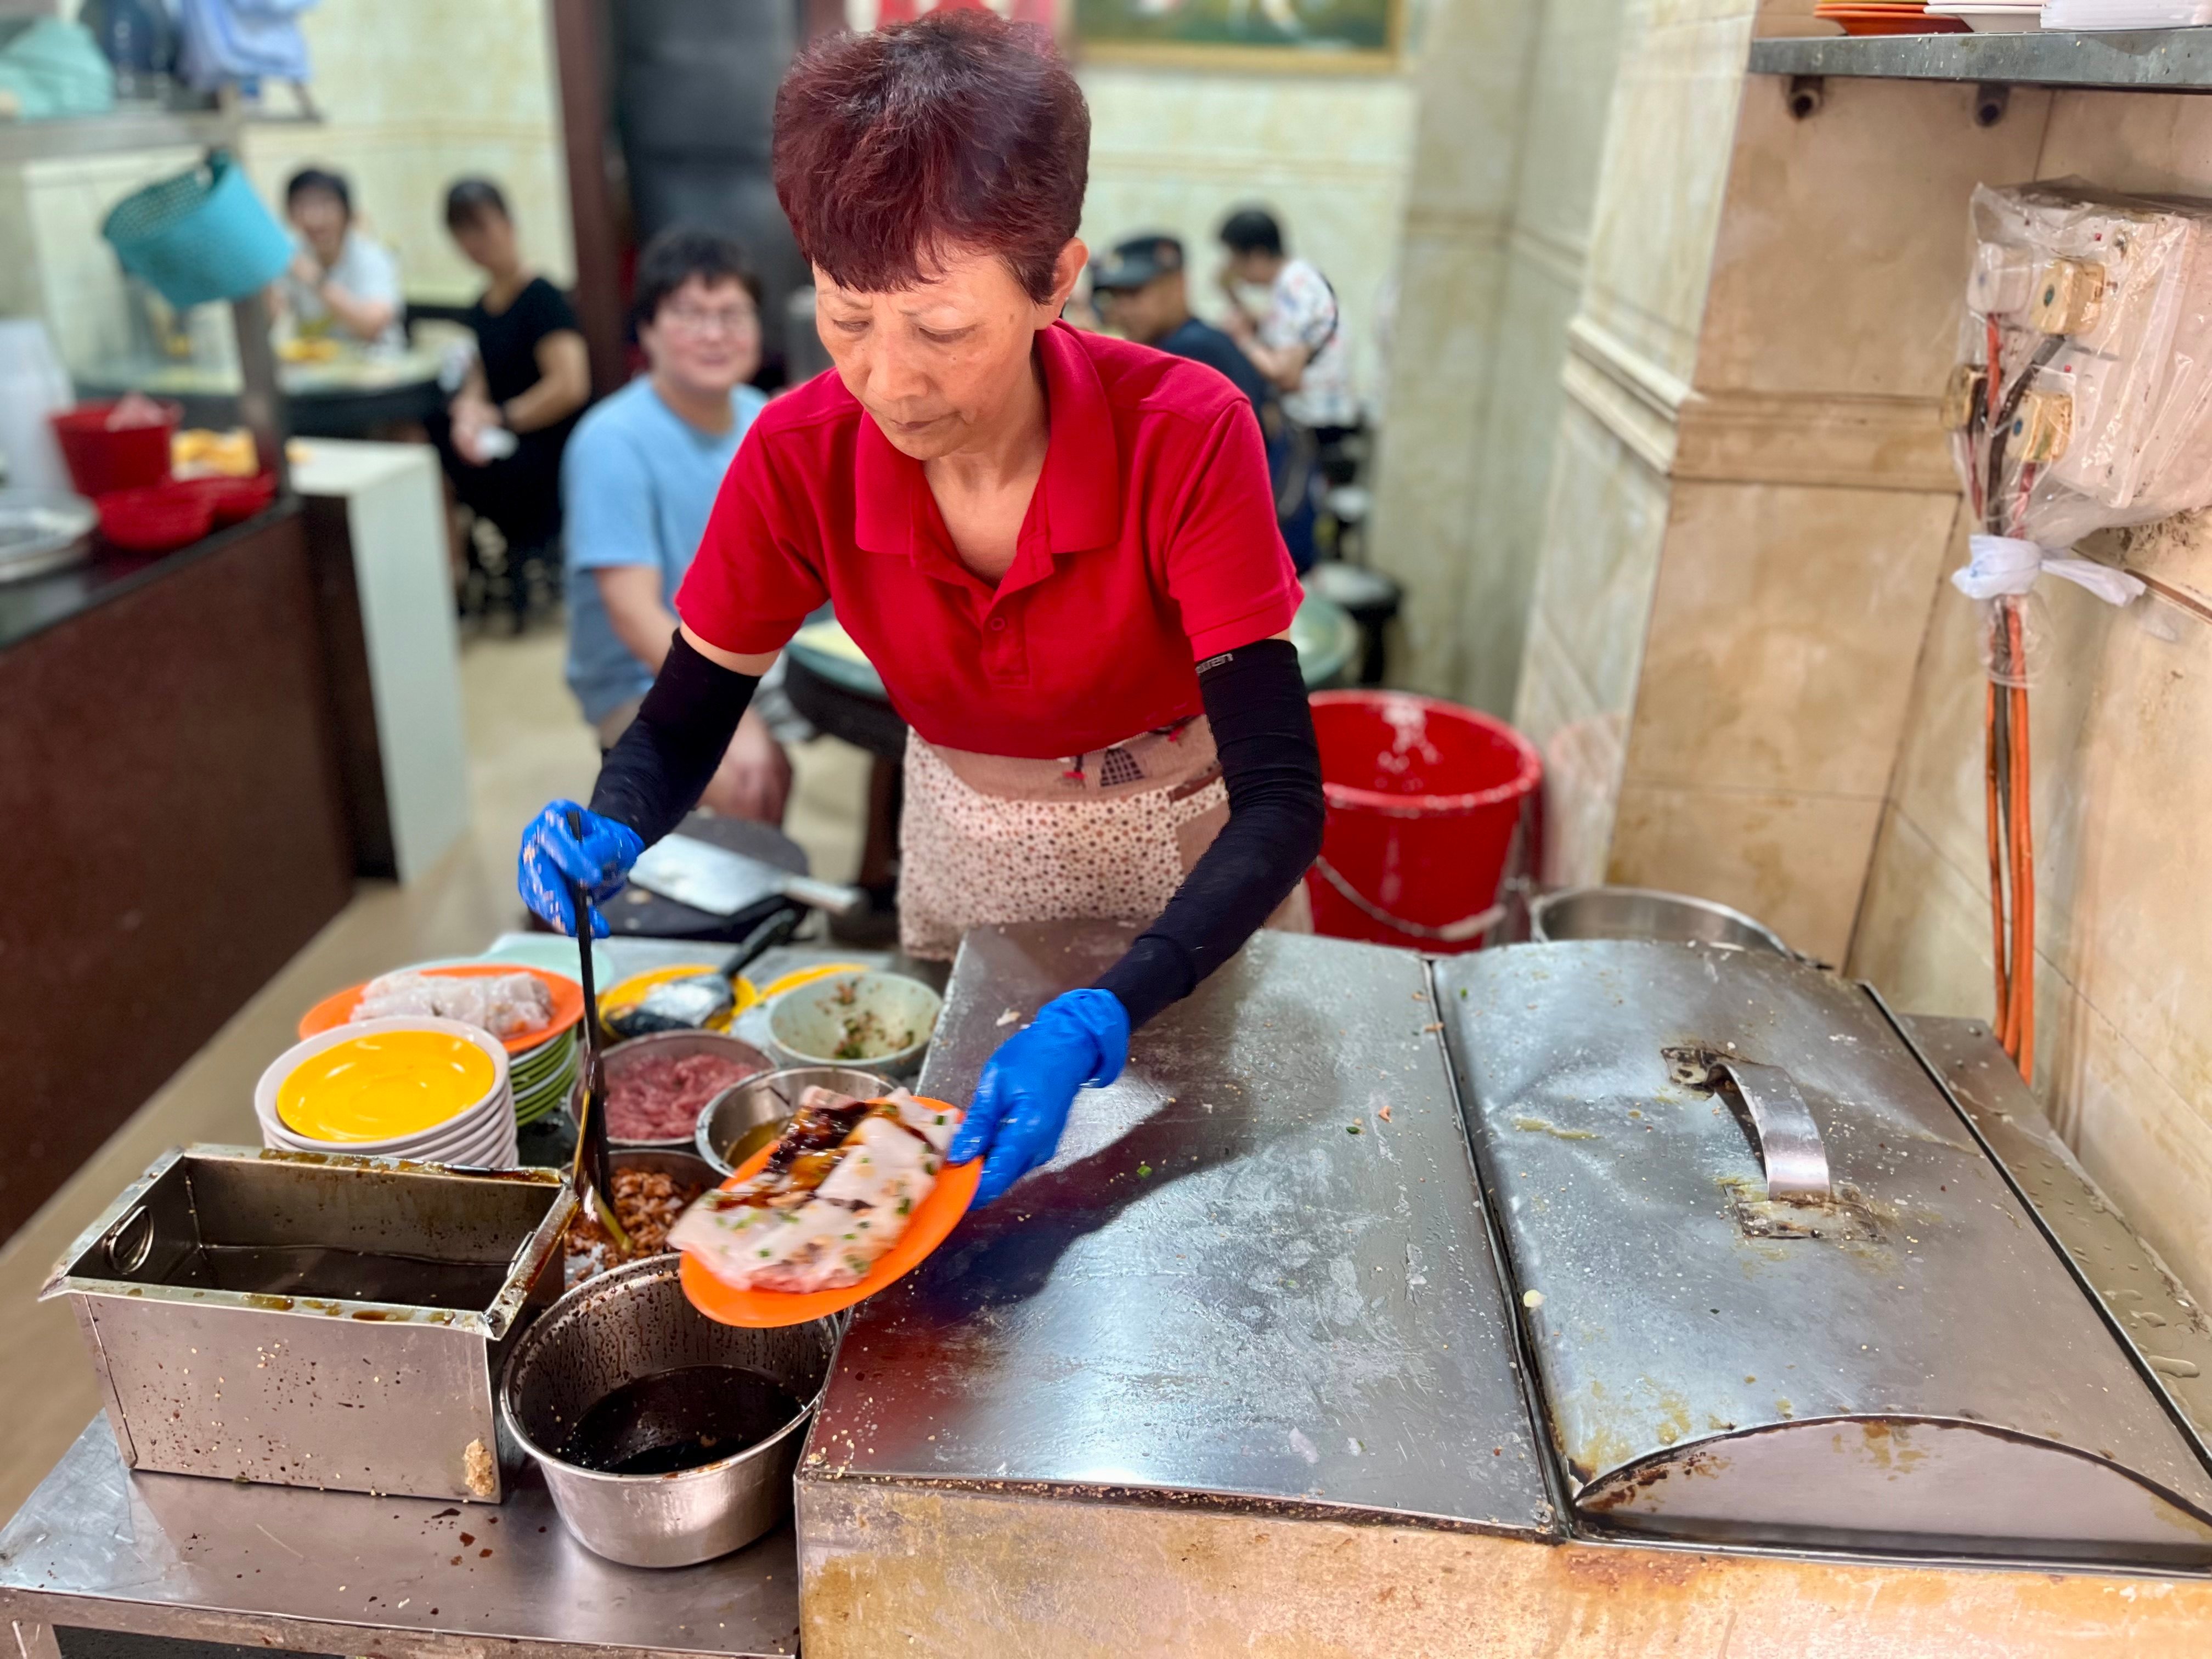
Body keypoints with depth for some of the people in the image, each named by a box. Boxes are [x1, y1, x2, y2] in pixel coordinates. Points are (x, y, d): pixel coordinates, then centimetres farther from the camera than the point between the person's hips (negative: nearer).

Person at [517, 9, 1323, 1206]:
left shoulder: (1186, 440, -31)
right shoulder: (801, 458, -23)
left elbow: (1280, 801, -34)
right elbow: (677, 733, -11)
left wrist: (1097, 1024, -47)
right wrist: (607, 836, -35)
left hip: (1191, 851, -2)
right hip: (966, 849, 2)